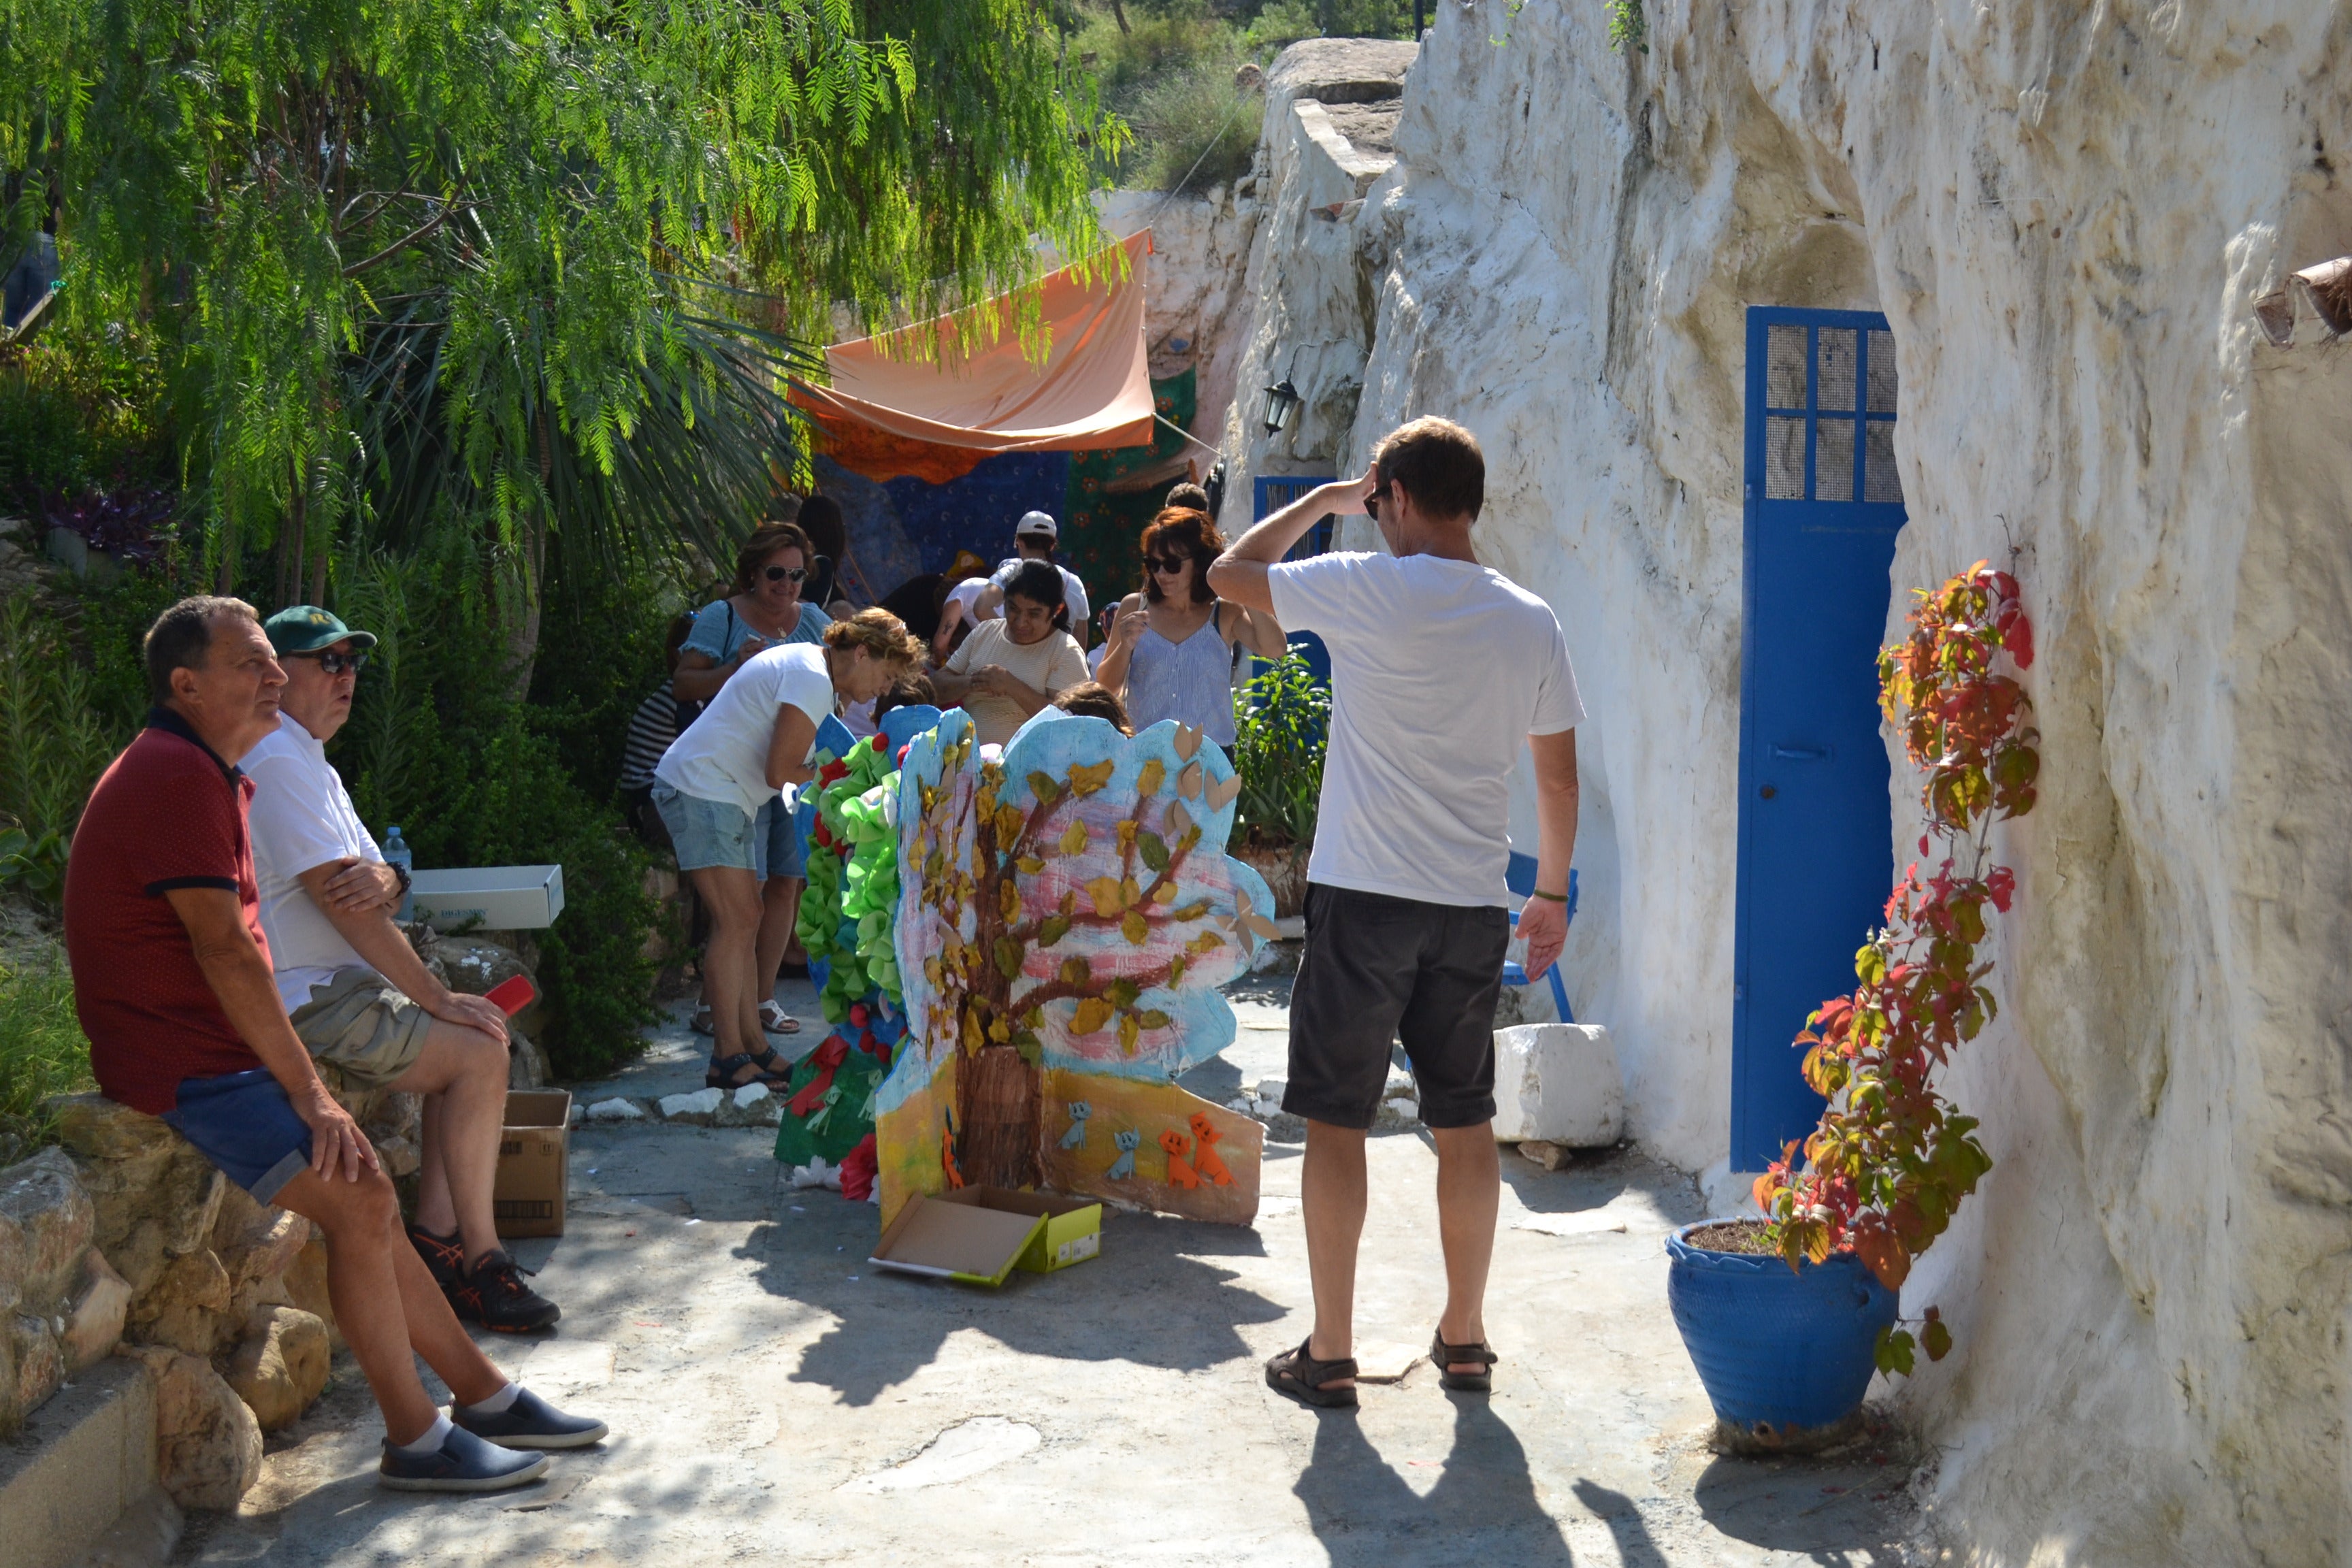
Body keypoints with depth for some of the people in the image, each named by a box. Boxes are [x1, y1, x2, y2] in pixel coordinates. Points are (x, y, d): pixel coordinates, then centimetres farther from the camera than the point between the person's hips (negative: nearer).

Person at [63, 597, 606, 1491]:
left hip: (214, 1051, 11)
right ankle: (416, 1442, -8)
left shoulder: (204, 774, 17)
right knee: (362, 1200, -16)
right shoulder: (178, 776, -17)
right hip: (184, 1065, -11)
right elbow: (223, 950, -21)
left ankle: (484, 1396, 18)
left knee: (369, 1204, 10)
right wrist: (309, 1092, -18)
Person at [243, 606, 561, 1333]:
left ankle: (436, 1237, 4)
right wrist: (439, 998, -17)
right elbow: (337, 901, -21)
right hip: (309, 1005, -11)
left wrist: (385, 881, -15)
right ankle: (477, 1257, -7)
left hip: (337, 989, 11)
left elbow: (367, 889, 12)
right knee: (479, 1054, -14)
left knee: (479, 1044, 9)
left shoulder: (309, 761, 18)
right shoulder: (277, 761, -16)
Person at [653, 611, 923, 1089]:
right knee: (735, 922, -12)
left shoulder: (805, 665, 16)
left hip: (724, 797, 11)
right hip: (701, 792, -11)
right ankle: (727, 1059, -11)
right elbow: (779, 773, -20)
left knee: (746, 922, 10)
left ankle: (753, 1046, 14)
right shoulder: (812, 680, -17)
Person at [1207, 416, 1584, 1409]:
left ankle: (1329, 1355, 7)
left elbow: (1231, 574, 5)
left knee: (1336, 1121, 4)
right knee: (1465, 1121, 14)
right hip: (1474, 907, 4)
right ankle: (1464, 1338, 22)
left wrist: (1324, 500, 16)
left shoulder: (1369, 590, -10)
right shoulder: (1531, 621, 4)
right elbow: (1559, 777, 10)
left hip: (1365, 898, -4)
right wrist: (1552, 892, 21)